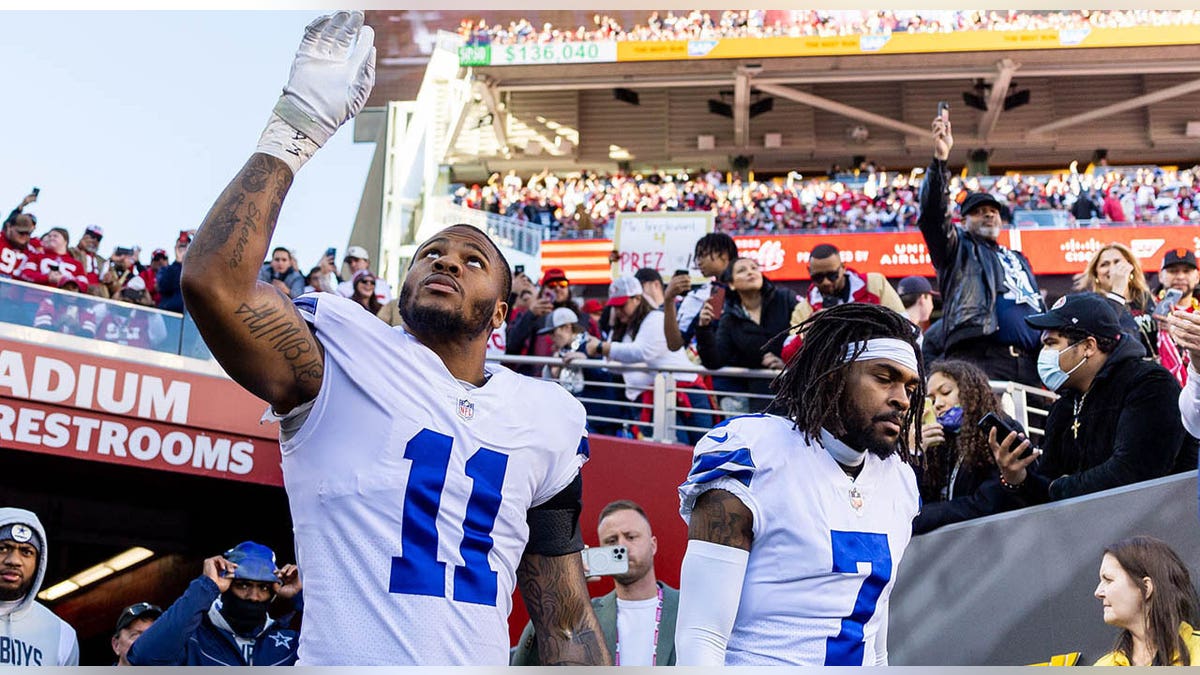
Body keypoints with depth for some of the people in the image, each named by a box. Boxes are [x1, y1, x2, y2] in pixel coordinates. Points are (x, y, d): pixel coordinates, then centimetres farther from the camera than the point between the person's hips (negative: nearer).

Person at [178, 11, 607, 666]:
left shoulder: (548, 417, 11)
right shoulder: (345, 355, -1)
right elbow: (213, 280, -18)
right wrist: (292, 131, -16)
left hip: (480, 660, 4)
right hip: (343, 659, -3)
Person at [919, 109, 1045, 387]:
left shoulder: (1018, 260, 34)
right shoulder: (959, 250, 15)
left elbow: (1040, 311, 34)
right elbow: (933, 214, -3)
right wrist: (940, 159, -15)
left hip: (1029, 364, 6)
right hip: (981, 359, -6)